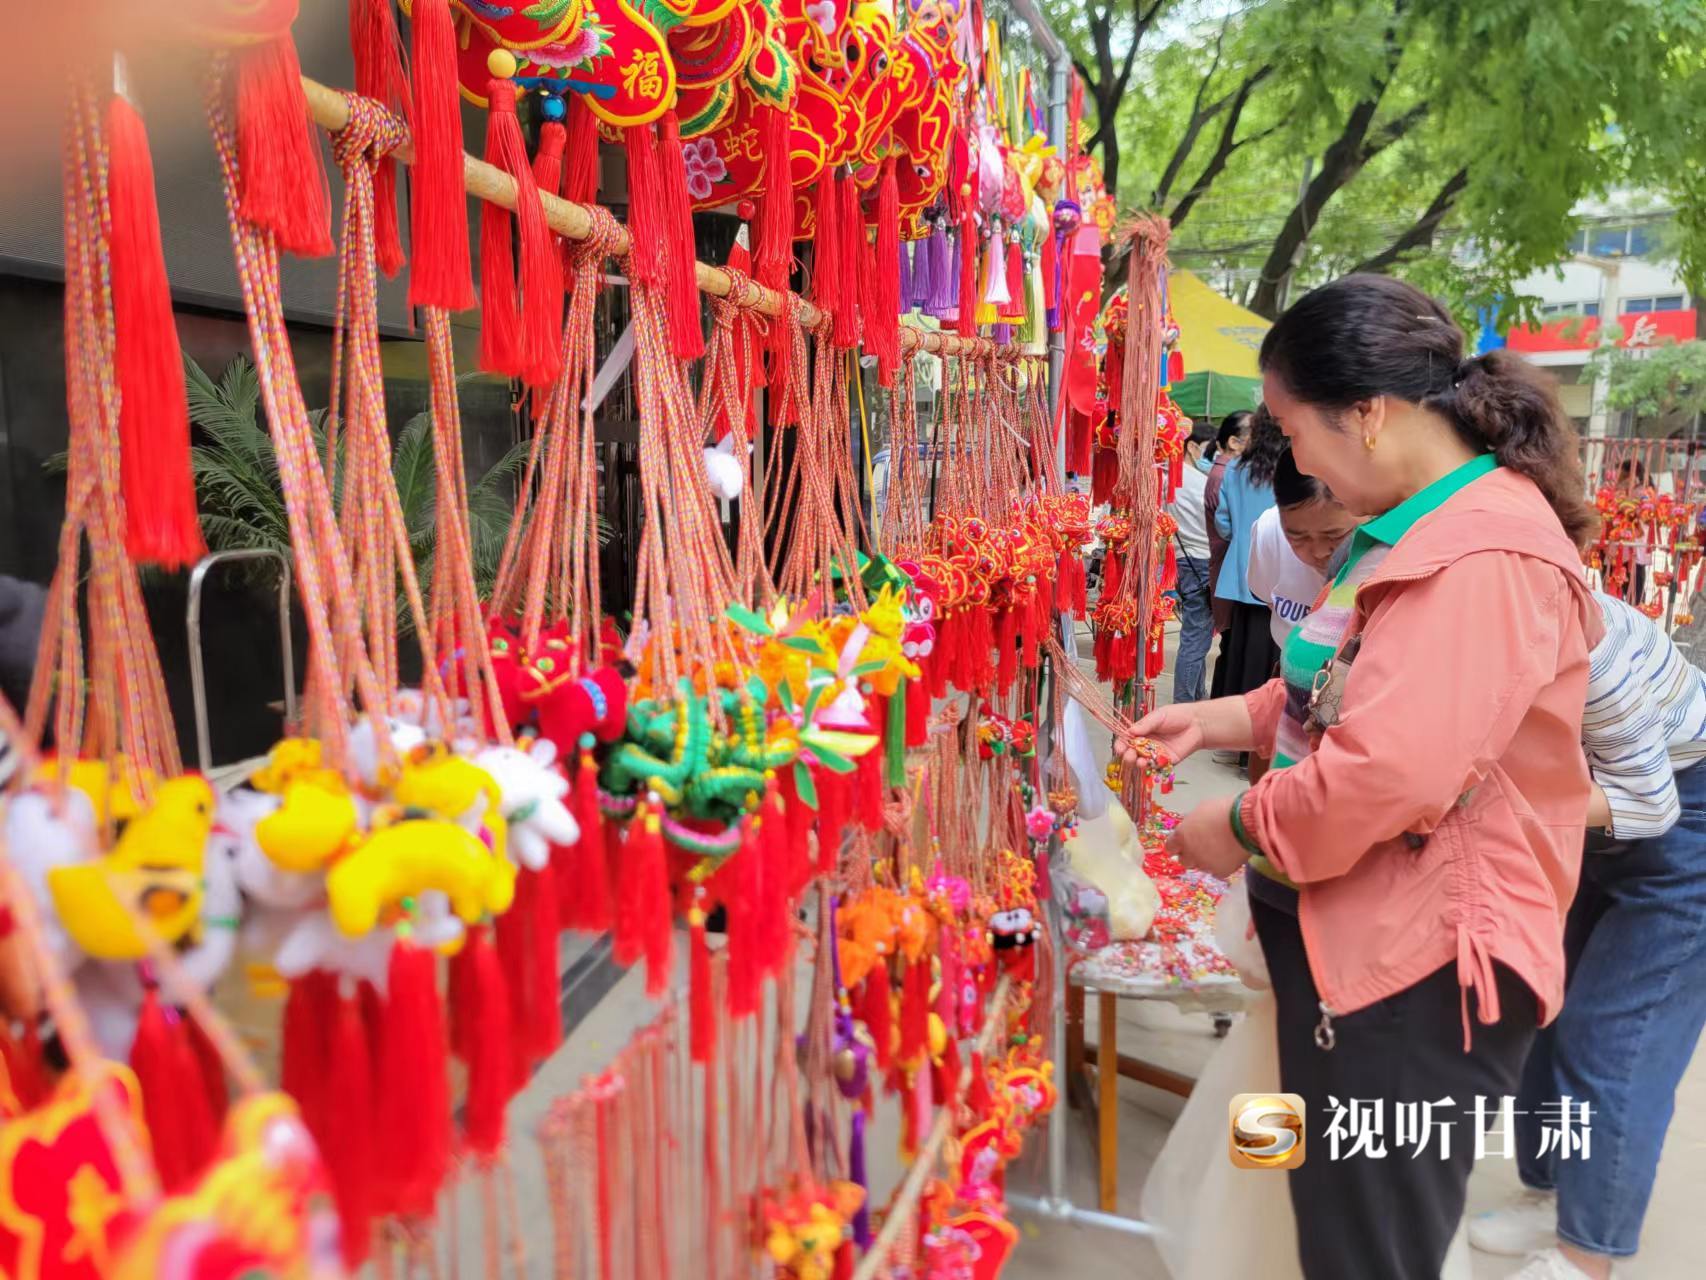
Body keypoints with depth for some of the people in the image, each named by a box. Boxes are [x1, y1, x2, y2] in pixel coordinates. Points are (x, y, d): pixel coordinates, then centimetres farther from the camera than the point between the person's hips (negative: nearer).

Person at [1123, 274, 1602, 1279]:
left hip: (1422, 969, -10)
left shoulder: (1485, 559, -25)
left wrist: (1241, 828, -16)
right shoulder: (1432, 529, 11)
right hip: (1366, 942, 10)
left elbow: (1390, 772, -33)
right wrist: (1219, 719, 9)